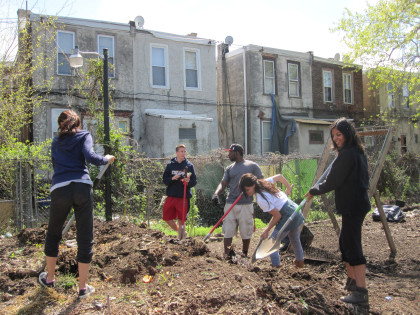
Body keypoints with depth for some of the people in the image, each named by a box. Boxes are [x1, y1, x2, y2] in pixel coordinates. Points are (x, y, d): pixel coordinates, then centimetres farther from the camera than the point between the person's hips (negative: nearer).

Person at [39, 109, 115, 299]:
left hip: (59, 189, 3)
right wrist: (106, 160, 9)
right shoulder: (84, 136, 10)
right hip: (82, 187, -3)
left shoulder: (56, 142, 21)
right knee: (85, 238, 5)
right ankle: (83, 287, 11)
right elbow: (90, 157, -7)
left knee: (53, 234, 22)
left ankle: (49, 278, 35)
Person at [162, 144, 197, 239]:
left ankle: (181, 237, 17)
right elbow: (165, 180, 6)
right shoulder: (170, 165, 7)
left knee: (181, 220, 1)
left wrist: (188, 182, -18)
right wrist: (172, 179, -14)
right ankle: (178, 231, 30)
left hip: (183, 197, -2)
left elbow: (194, 181, 3)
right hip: (171, 196, 2)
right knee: (167, 218, 4)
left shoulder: (189, 165, 4)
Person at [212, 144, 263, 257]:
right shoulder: (229, 168, 14)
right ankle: (226, 255, 9)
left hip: (246, 204, -3)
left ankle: (244, 255, 23)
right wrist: (216, 194, -11)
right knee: (228, 231, 1)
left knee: (246, 232, 5)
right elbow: (223, 184, 8)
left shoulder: (252, 166, 3)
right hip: (230, 204, 3)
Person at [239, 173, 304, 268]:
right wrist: (288, 187, 28)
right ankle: (300, 262, 51)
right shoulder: (265, 182, -3)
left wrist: (266, 231, -13)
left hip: (287, 218, -9)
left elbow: (277, 216, -20)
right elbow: (279, 176, 12)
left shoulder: (261, 200, -26)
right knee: (295, 240, 30)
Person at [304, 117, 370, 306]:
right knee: (345, 241, 18)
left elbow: (332, 183, -15)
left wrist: (313, 192, -1)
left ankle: (361, 292, -4)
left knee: (352, 245, -8)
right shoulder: (359, 152, 13)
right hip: (358, 203, 11)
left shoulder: (346, 154, -18)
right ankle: (352, 281, 29)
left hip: (352, 206, -11)